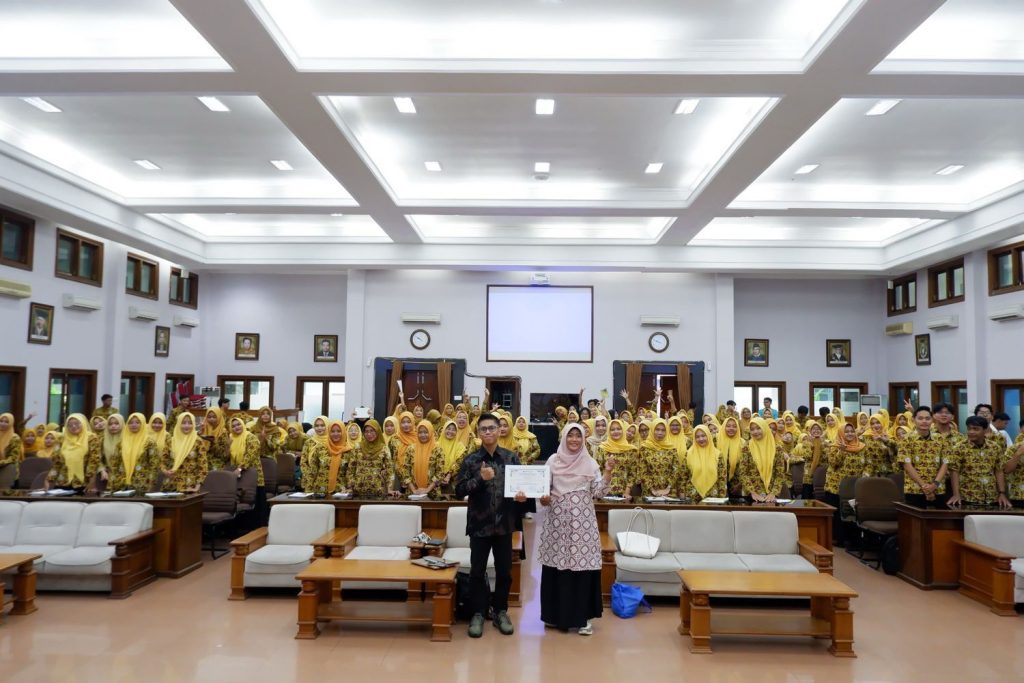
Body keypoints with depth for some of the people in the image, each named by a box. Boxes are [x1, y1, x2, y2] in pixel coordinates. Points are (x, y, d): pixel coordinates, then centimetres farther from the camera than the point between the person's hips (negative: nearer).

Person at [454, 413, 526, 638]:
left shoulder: (512, 458, 2)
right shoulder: (470, 460, -3)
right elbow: (459, 490, -7)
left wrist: (521, 495, -14)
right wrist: (480, 478, -20)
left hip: (504, 523, 2)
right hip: (479, 523, -1)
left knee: (504, 571, 10)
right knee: (477, 571, 6)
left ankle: (500, 611, 26)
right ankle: (478, 613, 20)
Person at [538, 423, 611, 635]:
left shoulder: (590, 463, 4)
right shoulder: (553, 461, 5)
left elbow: (598, 492, -1)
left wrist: (608, 472, -12)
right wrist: (543, 498, -13)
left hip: (582, 521, 0)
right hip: (557, 520, 1)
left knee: (582, 565, -2)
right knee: (556, 564, 5)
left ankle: (582, 617, 10)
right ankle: (555, 614, 20)